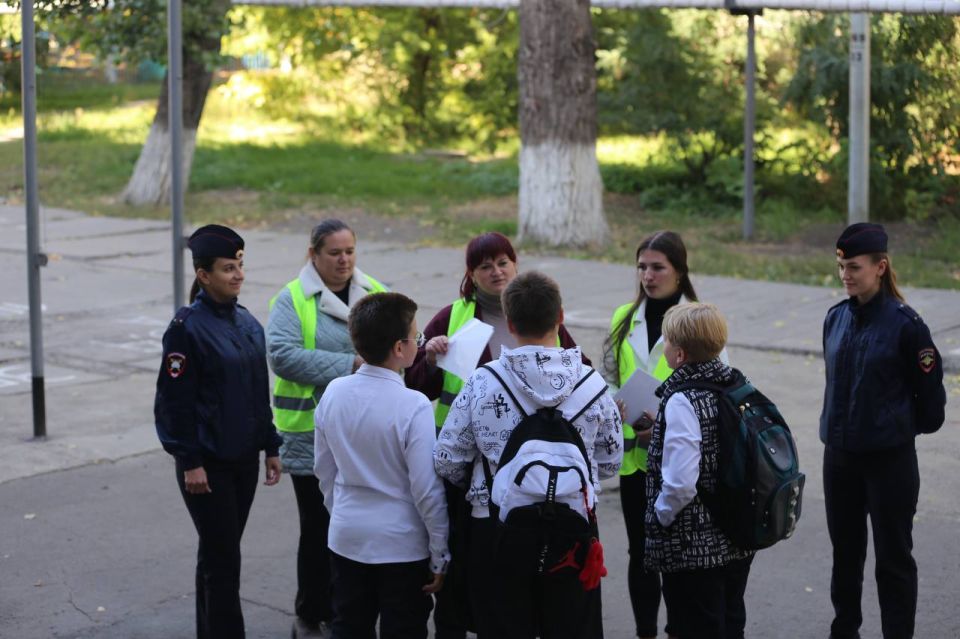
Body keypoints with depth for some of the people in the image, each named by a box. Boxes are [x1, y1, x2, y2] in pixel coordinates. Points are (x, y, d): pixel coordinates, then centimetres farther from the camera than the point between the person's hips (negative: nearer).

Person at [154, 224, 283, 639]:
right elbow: (174, 400, -14)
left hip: (243, 460, 7)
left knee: (218, 554, 15)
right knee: (223, 558, -5)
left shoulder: (247, 323, 8)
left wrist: (270, 447, 13)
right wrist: (189, 461, -16)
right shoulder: (187, 327, -13)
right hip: (208, 463, -7)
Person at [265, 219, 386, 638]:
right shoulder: (292, 299, -6)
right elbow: (282, 354, -18)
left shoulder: (375, 294, 7)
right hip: (313, 434, -4)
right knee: (318, 527, 4)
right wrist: (347, 365, -21)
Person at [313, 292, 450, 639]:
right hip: (401, 546, -5)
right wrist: (440, 555, -6)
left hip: (346, 540, 5)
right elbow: (426, 489, -16)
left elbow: (324, 470, 8)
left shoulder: (334, 393, -5)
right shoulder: (413, 406, -20)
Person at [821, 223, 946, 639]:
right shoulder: (836, 318, 3)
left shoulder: (904, 324, -15)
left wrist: (903, 427, 4)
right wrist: (844, 425, 14)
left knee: (893, 558, 3)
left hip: (889, 458, -6)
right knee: (845, 552, 17)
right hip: (839, 455, 6)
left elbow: (930, 391, -7)